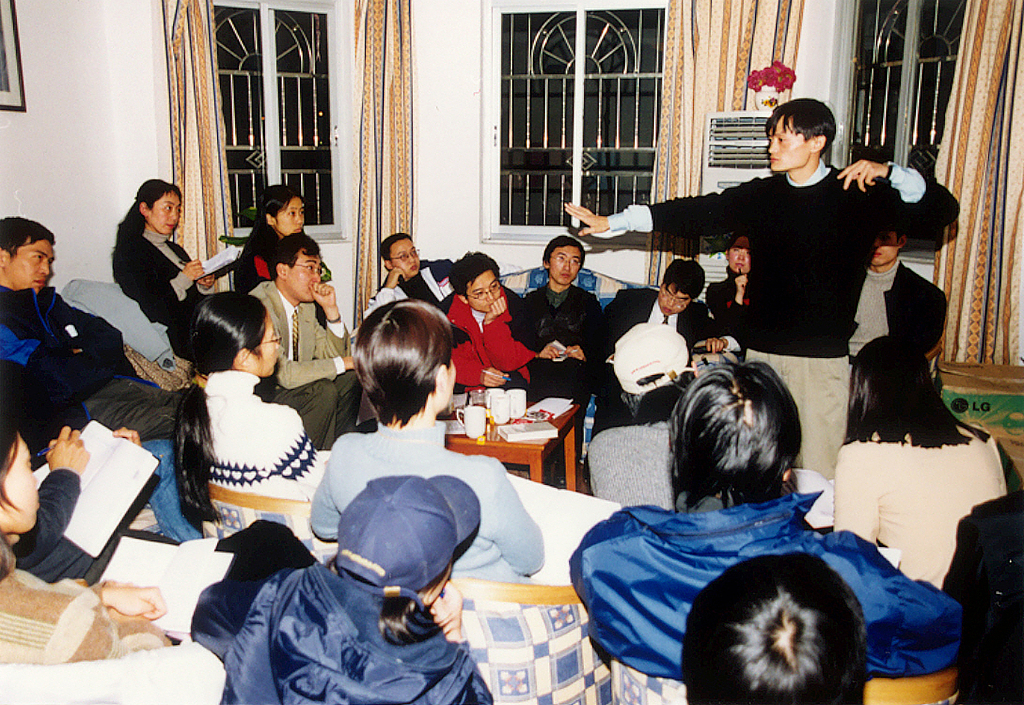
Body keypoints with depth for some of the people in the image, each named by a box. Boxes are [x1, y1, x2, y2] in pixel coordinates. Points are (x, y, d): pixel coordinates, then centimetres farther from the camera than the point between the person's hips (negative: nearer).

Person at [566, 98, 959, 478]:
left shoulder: (859, 192, 2)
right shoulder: (761, 195, 9)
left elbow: (942, 212, 2)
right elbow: (697, 213, 6)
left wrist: (889, 172, -14)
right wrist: (612, 222, 1)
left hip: (823, 357, -3)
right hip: (762, 351, 3)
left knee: (818, 471, -3)